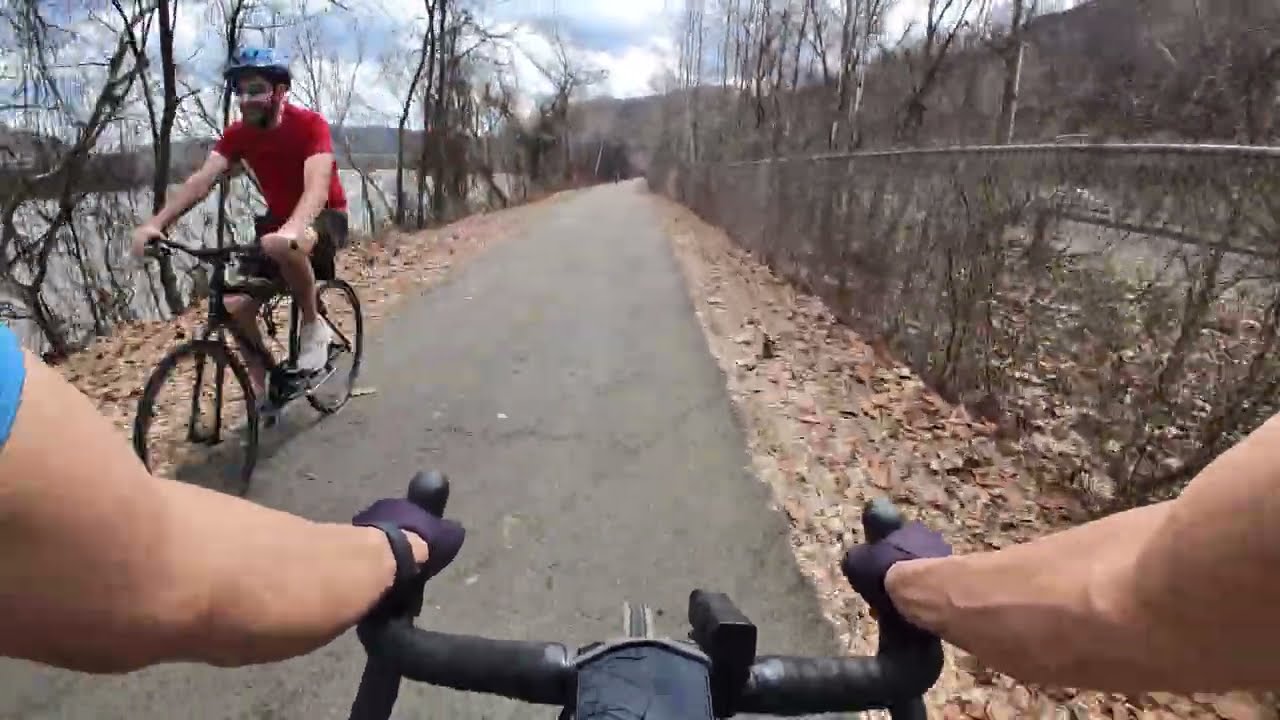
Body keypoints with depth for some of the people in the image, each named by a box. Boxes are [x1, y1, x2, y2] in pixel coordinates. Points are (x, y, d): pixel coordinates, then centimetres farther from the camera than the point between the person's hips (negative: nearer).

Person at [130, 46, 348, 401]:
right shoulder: (238, 134, -5)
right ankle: (261, 390, 14)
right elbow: (202, 178, -15)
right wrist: (155, 223, -30)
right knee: (236, 305, -6)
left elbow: (317, 185, -36)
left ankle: (313, 325, -16)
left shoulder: (310, 124, -20)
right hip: (278, 218, 6)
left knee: (282, 247, -41)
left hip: (325, 217, -6)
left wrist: (292, 230, -55)